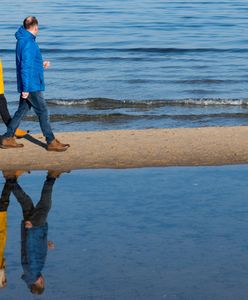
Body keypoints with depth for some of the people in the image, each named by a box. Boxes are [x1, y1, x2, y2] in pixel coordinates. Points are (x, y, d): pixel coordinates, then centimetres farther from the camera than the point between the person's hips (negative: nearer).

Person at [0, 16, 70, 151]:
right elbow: (26, 67, -21)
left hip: (27, 86, 10)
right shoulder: (28, 43, -19)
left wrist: (41, 64, 20)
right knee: (42, 112, -3)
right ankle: (51, 142, 3)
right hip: (31, 86, -10)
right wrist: (25, 88, -21)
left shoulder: (23, 41, 12)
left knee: (22, 111, 13)